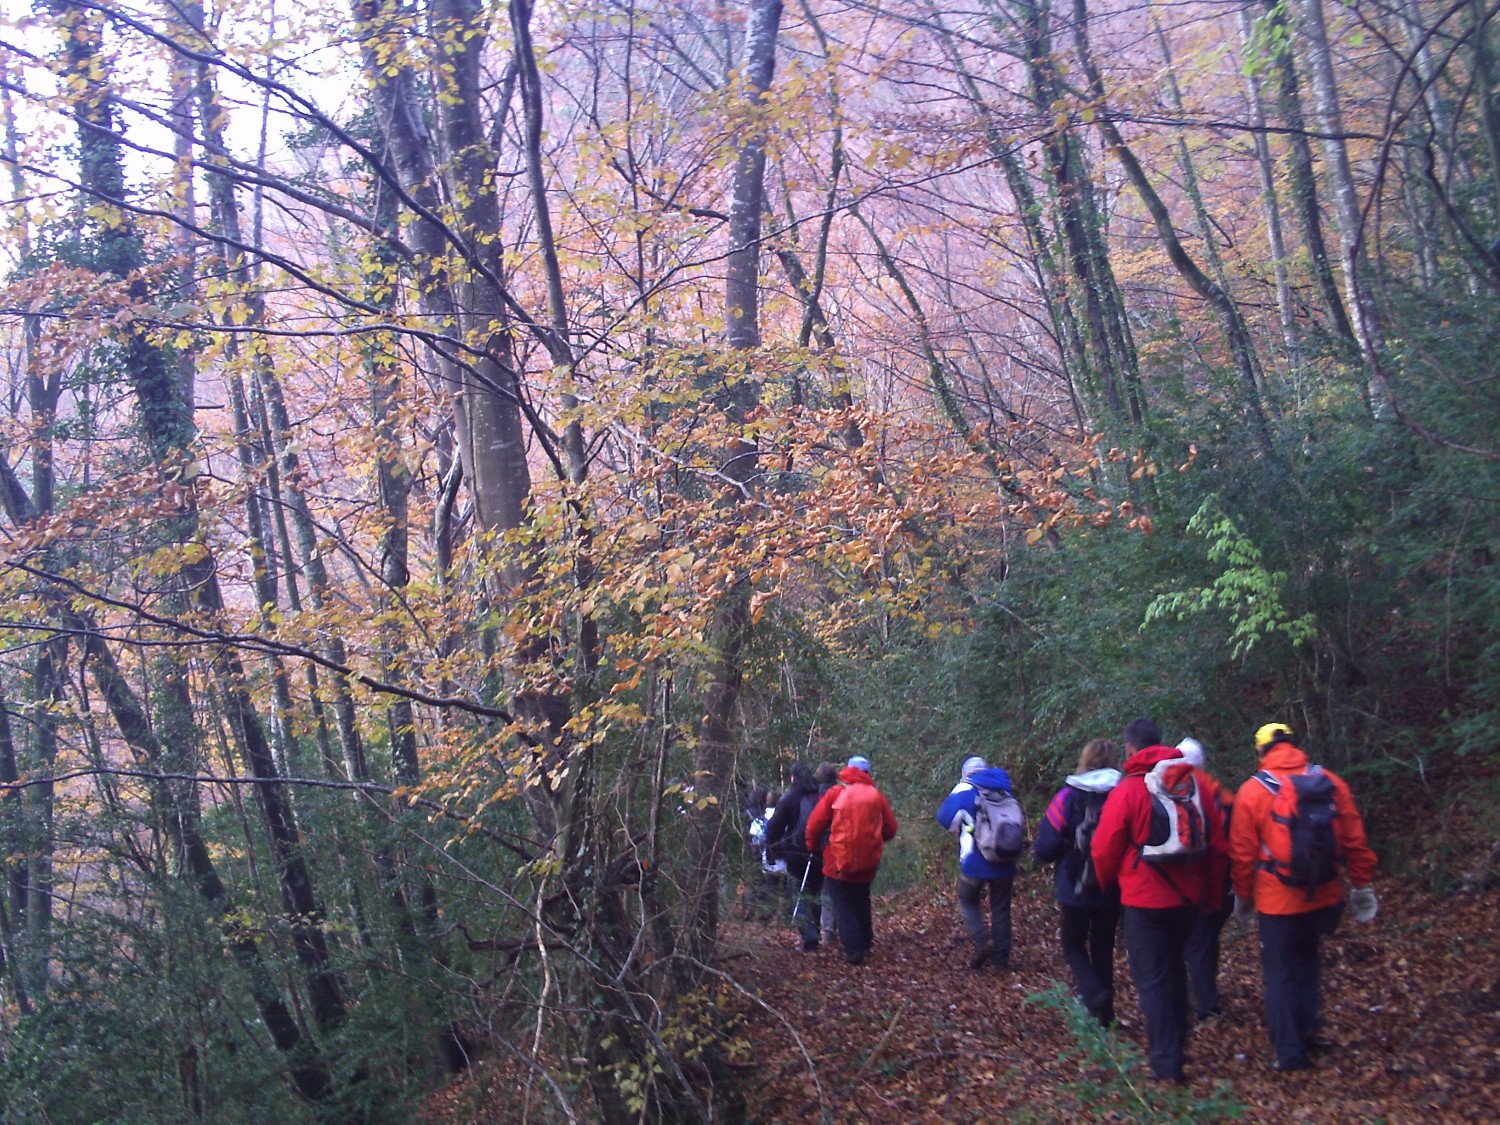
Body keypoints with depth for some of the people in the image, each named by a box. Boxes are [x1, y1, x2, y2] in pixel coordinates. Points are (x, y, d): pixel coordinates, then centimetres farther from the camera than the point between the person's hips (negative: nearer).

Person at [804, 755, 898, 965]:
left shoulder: (835, 794, -6)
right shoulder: (877, 796, 1)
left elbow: (815, 824, -8)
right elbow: (890, 829, 5)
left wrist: (812, 846, 10)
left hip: (839, 862, -3)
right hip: (868, 863, 3)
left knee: (843, 904, 6)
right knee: (862, 902, 23)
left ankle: (853, 949, -5)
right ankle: (865, 945, 25)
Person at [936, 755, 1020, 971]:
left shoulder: (964, 790, -6)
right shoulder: (1004, 790, 8)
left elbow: (945, 817, -3)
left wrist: (958, 830, 15)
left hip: (975, 863, -3)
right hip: (1005, 864, 4)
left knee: (968, 902, 15)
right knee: (1001, 909, 14)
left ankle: (981, 941, -7)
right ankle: (1001, 957, 15)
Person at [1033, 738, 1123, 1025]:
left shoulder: (1069, 797, -12)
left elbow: (1045, 848, -12)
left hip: (1075, 891, -2)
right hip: (1111, 891, 2)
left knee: (1074, 945, 15)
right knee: (1103, 948, 16)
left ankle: (1094, 992, -10)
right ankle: (1105, 1013, 19)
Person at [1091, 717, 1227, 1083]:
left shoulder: (1128, 789, -13)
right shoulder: (1194, 784, 2)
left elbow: (1104, 849, -10)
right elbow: (1216, 843, 6)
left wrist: (1106, 884, 10)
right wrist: (1211, 893, 17)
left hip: (1145, 899, -5)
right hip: (1189, 897, 5)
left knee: (1152, 978, 2)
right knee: (1174, 968, 22)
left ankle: (1166, 1063, -1)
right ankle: (1176, 1042, 33)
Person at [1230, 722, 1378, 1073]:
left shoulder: (1253, 791, -9)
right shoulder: (1330, 783, -2)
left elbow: (1242, 853, -6)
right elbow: (1354, 839, 1)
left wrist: (1243, 896, 7)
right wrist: (1362, 885, 11)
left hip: (1278, 899, -3)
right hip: (1324, 895, 3)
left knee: (1280, 974, 8)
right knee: (1308, 958, 26)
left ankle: (1290, 1053, 10)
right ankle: (1308, 1028, 23)